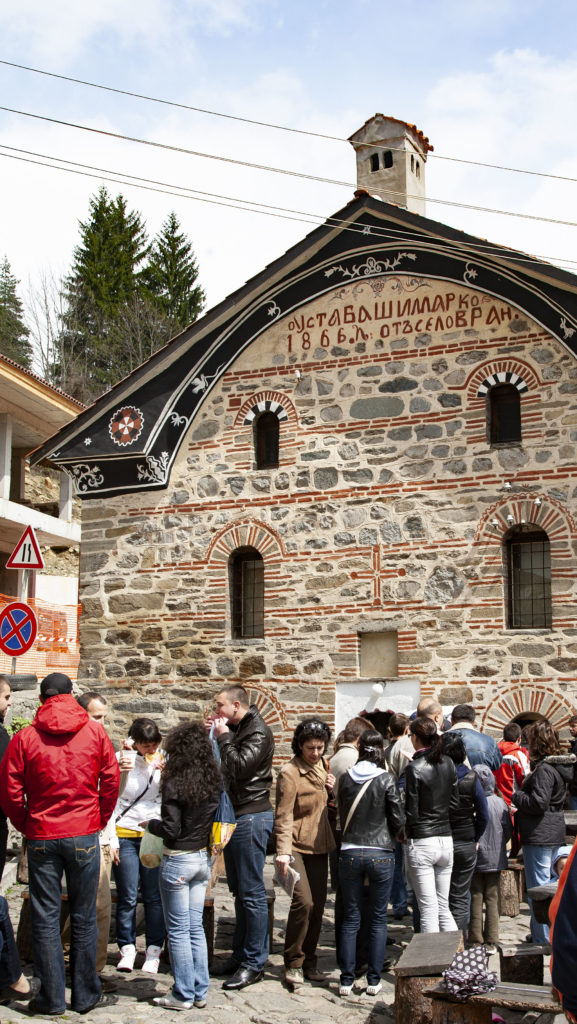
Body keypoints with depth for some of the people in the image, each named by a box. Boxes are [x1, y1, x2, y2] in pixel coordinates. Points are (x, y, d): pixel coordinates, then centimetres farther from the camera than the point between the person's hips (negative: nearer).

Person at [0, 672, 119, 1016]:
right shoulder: (95, 732, -2)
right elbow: (111, 781, 1)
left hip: (41, 837, 0)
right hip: (84, 836, 0)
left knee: (45, 918, 9)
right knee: (84, 918, 9)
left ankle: (52, 998, 14)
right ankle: (86, 995, 17)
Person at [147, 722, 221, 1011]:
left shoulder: (175, 783, -17)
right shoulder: (214, 781, 0)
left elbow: (171, 830, -17)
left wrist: (151, 823, 0)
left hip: (178, 861, -6)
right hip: (203, 858, 6)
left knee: (178, 930, 4)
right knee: (196, 927, 14)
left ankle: (183, 995, 11)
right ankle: (200, 992, 19)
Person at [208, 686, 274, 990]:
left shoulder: (258, 733, -12)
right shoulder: (234, 730, 15)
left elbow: (239, 767, -24)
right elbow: (220, 765, 14)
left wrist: (223, 737, -14)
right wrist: (213, 735, 3)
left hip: (252, 818, -9)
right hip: (234, 816, 9)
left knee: (252, 892, -4)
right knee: (239, 891, 15)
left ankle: (254, 963, 2)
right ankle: (240, 954, 23)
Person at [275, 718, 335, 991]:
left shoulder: (323, 766, 10)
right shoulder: (290, 772, -13)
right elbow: (284, 815, -16)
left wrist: (332, 789, 2)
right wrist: (283, 851, -26)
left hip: (319, 845, 7)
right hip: (296, 845, -7)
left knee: (318, 905, 8)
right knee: (303, 902, -17)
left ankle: (309, 963, 21)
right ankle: (293, 965, -1)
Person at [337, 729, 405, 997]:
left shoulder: (346, 778, -1)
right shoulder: (386, 779, -9)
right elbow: (398, 819, -5)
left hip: (350, 852, 2)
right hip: (381, 853, -2)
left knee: (350, 918, 10)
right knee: (378, 918, 9)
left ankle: (347, 980, 11)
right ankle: (374, 980, 12)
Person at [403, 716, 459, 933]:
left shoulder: (414, 768, -13)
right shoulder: (447, 763, 4)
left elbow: (412, 813, -12)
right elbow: (454, 803, 10)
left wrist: (402, 832, 6)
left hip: (421, 843, -6)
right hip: (446, 839, 6)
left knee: (428, 910, 0)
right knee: (444, 906, 15)